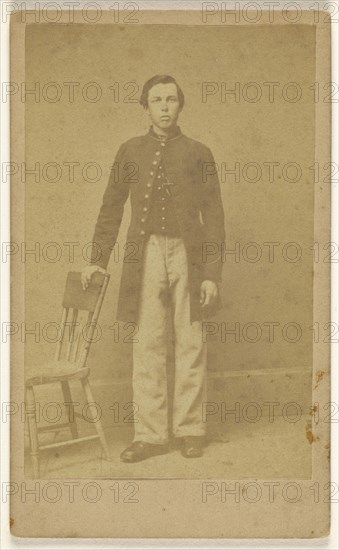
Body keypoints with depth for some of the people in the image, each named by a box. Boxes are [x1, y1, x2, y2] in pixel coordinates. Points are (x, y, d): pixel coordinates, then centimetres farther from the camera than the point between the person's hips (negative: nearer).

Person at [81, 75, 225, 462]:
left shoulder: (198, 154, 8)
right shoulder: (130, 151, 12)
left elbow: (213, 216, 6)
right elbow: (111, 208, 17)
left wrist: (212, 274, -1)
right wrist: (98, 260, 12)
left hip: (187, 254, -1)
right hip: (146, 254, 1)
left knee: (189, 344, 2)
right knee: (147, 345, 0)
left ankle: (189, 430, 13)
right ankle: (150, 434, 7)